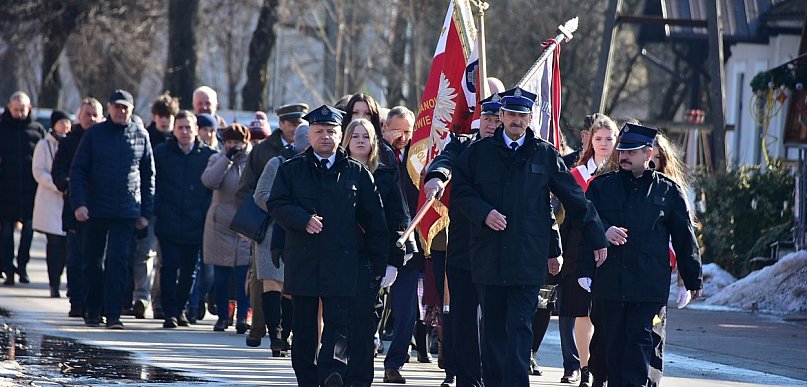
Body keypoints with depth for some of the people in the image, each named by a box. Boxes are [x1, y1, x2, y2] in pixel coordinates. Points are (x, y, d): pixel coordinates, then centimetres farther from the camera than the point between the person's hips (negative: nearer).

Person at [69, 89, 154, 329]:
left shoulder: (140, 136, 5)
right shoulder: (94, 134, 2)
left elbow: (149, 175, 9)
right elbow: (78, 170, 1)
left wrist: (146, 211, 5)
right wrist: (78, 203, -11)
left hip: (126, 211, 0)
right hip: (95, 210, 1)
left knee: (118, 261, -7)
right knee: (93, 262, 8)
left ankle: (113, 314, -8)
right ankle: (92, 311, 19)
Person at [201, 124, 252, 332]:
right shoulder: (218, 159, 6)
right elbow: (209, 181, -13)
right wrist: (228, 158, -16)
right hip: (221, 225, 1)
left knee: (244, 273, -10)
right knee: (221, 275, 5)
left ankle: (242, 316, -12)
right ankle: (222, 316, 13)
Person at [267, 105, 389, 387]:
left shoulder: (357, 173, 9)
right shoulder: (291, 170, 11)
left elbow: (374, 219, 10)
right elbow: (276, 205, 2)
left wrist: (380, 260, 6)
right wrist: (303, 219, -15)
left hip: (341, 263, -1)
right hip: (303, 262, 1)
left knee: (338, 322, -12)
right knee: (304, 327, 6)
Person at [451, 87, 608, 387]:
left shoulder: (545, 155, 7)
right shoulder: (478, 152, 9)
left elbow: (575, 199, 12)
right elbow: (460, 192, 9)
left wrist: (597, 239, 14)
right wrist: (484, 213, -10)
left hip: (528, 258, -2)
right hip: (488, 258, 2)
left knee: (520, 326, -9)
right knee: (493, 328, 6)